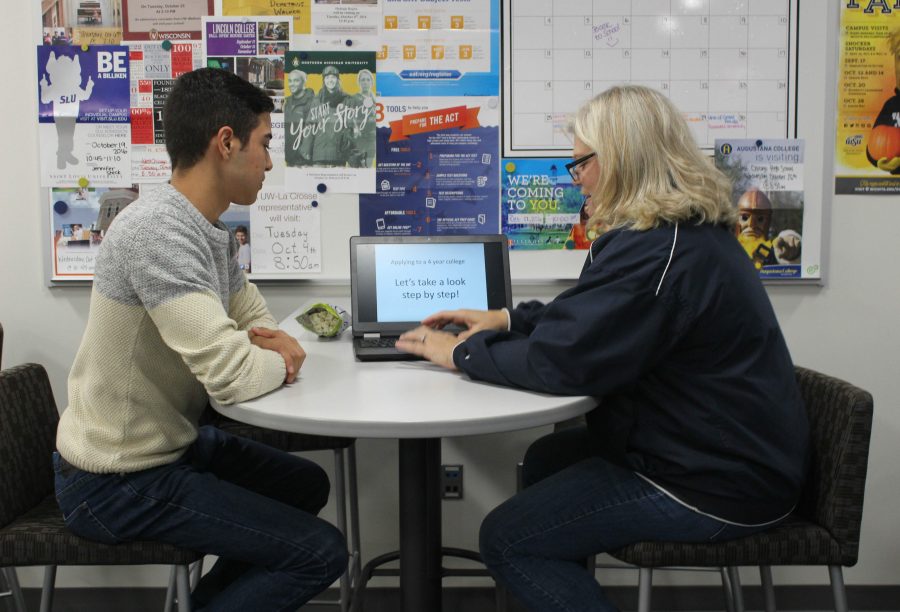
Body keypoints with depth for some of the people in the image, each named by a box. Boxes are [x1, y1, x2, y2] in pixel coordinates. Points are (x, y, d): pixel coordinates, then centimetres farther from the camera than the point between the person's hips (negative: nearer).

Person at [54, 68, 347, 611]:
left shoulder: (214, 230, 3)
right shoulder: (157, 232, -28)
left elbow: (251, 315, 14)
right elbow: (232, 376, -33)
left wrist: (274, 340, -9)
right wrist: (279, 360, -11)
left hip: (171, 443, 10)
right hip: (117, 480, -10)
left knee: (307, 485, 24)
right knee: (322, 552, -9)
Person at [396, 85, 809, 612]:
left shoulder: (656, 251, -26)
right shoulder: (693, 229, 8)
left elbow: (561, 361, -25)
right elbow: (593, 314, 18)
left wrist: (462, 352, -10)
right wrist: (507, 319, 10)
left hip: (719, 488, -10)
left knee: (505, 539, -6)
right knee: (546, 459, 22)